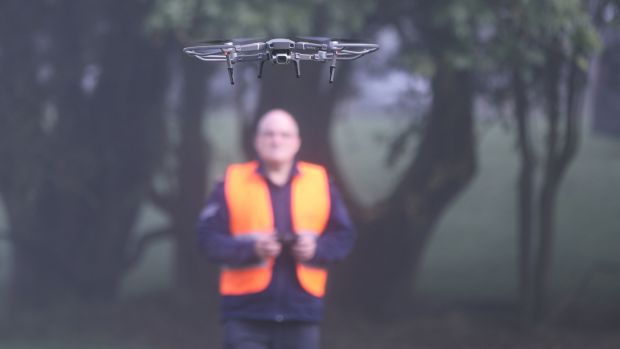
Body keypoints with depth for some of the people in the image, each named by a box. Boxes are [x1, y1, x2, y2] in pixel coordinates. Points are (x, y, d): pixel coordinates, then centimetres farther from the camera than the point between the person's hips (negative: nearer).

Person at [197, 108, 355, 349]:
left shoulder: (320, 182, 8)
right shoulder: (233, 183, 2)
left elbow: (344, 236, 8)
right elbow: (209, 237, -3)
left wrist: (316, 249, -13)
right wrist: (251, 248, -18)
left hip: (301, 312, 2)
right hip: (246, 312, -2)